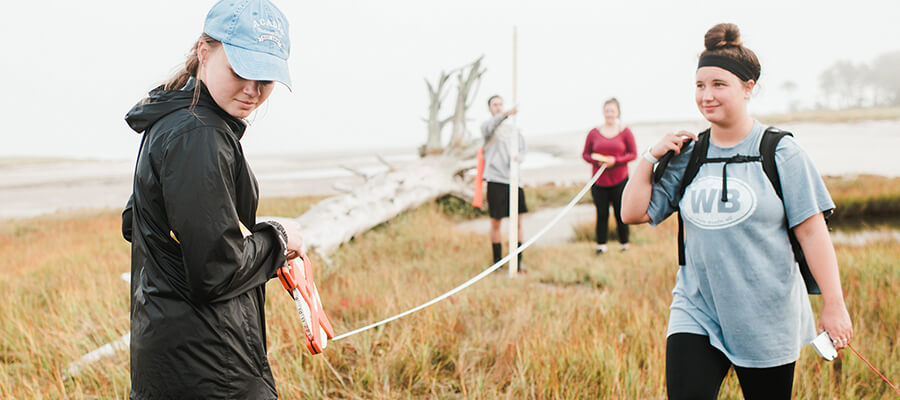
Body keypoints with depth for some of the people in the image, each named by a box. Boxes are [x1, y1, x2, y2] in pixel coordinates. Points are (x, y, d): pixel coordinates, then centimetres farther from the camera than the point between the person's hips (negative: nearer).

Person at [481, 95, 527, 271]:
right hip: (495, 179, -4)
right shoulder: (486, 126, 2)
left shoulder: (514, 129, 16)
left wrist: (518, 158, -10)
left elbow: (522, 150, 14)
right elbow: (491, 126, -22)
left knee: (517, 222, 3)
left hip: (514, 179, 4)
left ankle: (518, 261, 11)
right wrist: (506, 114, -40)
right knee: (495, 222, 3)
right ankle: (497, 262, 13)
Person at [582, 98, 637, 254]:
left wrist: (615, 160, -13)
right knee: (601, 213, 2)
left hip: (619, 180, -1)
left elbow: (633, 154, 1)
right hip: (599, 181, 1)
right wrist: (596, 161, -11)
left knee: (620, 212, 1)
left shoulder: (625, 132, 1)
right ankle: (601, 244, 13)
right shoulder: (594, 133, 5)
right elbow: (585, 154, 9)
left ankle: (624, 243, 15)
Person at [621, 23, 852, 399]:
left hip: (767, 319, -2)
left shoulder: (780, 153, -4)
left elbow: (812, 230, -6)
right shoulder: (688, 154, 6)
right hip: (696, 312, 2)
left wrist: (833, 305, -9)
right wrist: (651, 157, -2)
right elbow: (633, 213, 8)